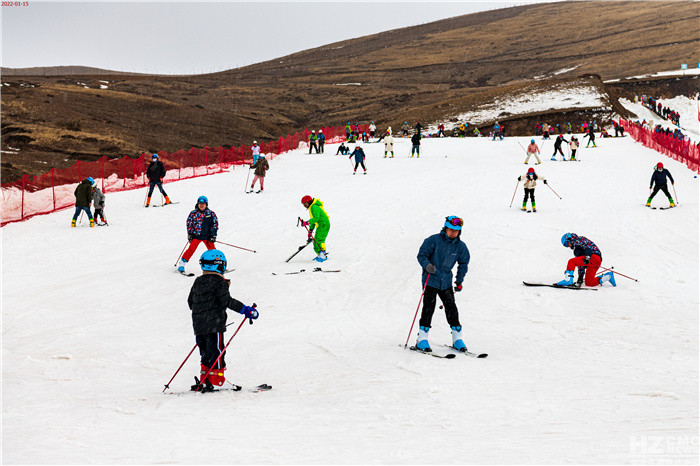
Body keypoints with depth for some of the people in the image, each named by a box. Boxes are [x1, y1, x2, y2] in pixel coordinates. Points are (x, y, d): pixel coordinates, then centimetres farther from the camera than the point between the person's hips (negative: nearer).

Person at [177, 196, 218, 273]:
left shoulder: (211, 214, 0)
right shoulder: (193, 214, -3)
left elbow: (215, 223, 5)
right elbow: (189, 224, 4)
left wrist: (213, 234, -2)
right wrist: (190, 234, -2)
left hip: (207, 236, 2)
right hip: (196, 235, -2)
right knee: (191, 249, -10)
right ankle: (182, 264, -2)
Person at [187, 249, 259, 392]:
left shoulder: (197, 282, 14)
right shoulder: (219, 282, -9)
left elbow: (190, 302, 20)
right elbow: (226, 301, -18)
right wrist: (245, 310, -15)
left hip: (198, 325, 7)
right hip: (214, 325, -7)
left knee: (206, 354, 15)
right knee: (216, 353, -3)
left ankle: (204, 381, 13)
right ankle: (214, 380, -6)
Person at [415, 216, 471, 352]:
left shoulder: (460, 246, 2)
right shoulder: (434, 240, -11)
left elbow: (463, 263, 16)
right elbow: (421, 255, -8)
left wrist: (459, 280, 9)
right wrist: (427, 265, -28)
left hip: (446, 282, 4)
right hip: (430, 279, -4)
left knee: (451, 307, 1)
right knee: (429, 306, -12)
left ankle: (457, 338, 10)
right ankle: (422, 339, -7)